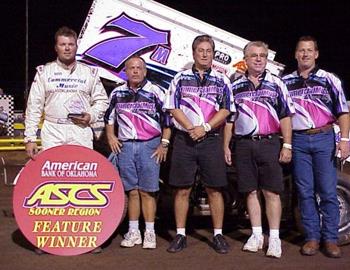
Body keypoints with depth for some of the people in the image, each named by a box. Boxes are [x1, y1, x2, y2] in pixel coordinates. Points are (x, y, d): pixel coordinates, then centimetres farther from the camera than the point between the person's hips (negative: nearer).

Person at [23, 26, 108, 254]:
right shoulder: (44, 72, 8)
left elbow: (102, 100, 14)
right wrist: (30, 138, -3)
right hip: (52, 132, 0)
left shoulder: (90, 72, 10)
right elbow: (34, 107, 4)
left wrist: (92, 116, -6)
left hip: (81, 132, 0)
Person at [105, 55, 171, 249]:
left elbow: (167, 120, 1)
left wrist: (164, 144, -5)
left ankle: (149, 232, 6)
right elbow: (109, 117, 23)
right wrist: (110, 137, 9)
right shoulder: (117, 93, 11)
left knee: (147, 191, -2)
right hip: (125, 146, 3)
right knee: (132, 191, 7)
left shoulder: (155, 93, 0)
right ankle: (133, 231, 15)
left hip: (150, 146, -3)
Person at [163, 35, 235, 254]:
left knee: (215, 189, 2)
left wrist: (205, 128, -12)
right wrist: (191, 128, -12)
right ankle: (181, 235, 10)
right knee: (182, 189, 2)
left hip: (211, 139, 0)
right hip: (184, 139, 0)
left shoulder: (222, 81, 9)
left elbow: (226, 110, 1)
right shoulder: (180, 78, 9)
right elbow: (173, 108, 2)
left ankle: (218, 235, 10)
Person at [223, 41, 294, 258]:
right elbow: (229, 118, 14)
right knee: (251, 191, 7)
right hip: (243, 145, 3)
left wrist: (287, 146, -5)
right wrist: (226, 146, 8)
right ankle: (257, 235, 16)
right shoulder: (235, 86, 12)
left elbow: (286, 116, 2)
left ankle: (274, 239, 3)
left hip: (269, 143, -2)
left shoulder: (276, 83, 5)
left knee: (272, 192, -3)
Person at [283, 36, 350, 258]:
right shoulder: (285, 82, 12)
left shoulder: (329, 80, 6)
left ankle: (330, 239, 4)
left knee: (328, 191, -3)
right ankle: (312, 238, 10)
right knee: (305, 192, 3)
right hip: (298, 140, 2)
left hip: (324, 139, -2)